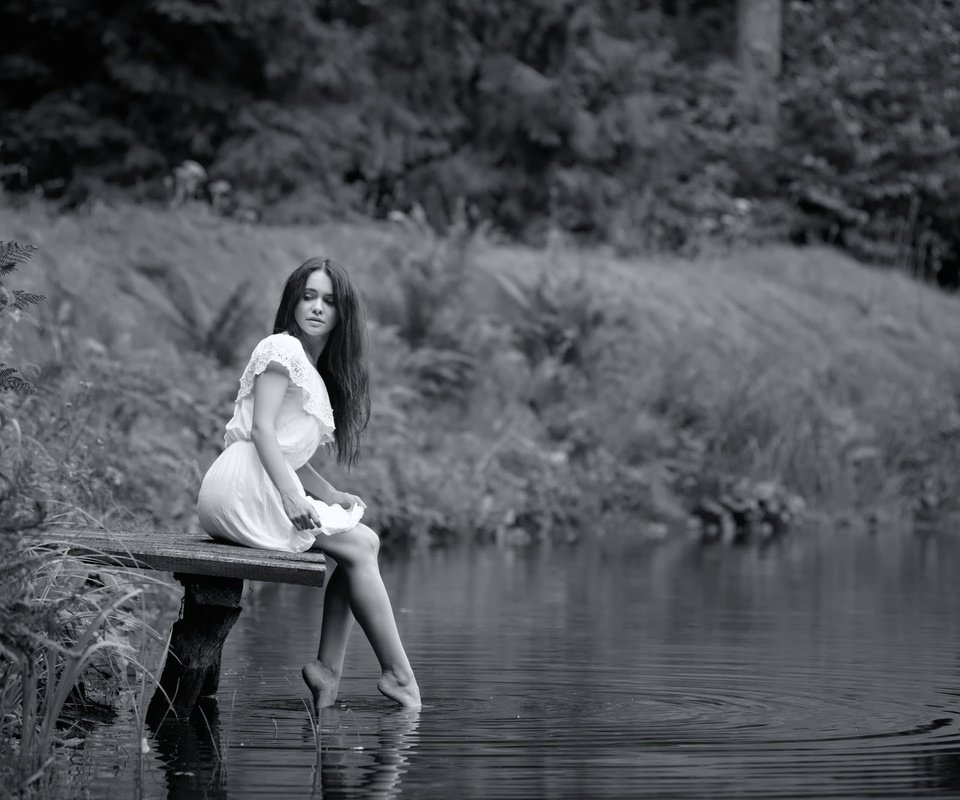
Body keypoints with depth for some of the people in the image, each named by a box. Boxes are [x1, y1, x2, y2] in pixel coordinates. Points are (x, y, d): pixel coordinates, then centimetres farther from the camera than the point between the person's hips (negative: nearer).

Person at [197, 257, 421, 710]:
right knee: (358, 549, -9)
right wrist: (291, 497, -24)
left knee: (364, 542, 2)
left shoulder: (317, 373, 24)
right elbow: (262, 429, -15)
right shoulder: (283, 349, -5)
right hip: (245, 489, -9)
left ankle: (328, 668, -3)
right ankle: (399, 677, -5)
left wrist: (332, 496, 6)